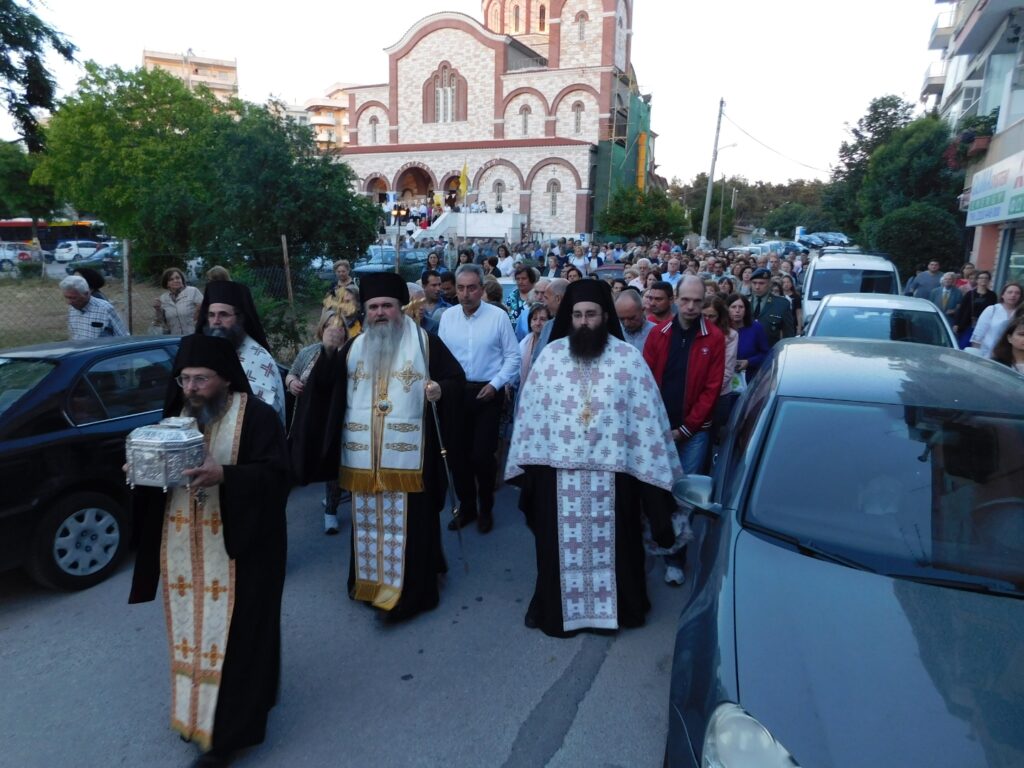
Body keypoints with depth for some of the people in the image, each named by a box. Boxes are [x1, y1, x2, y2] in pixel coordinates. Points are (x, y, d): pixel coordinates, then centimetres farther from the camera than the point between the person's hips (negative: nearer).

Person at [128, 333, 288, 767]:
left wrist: (224, 475, -31)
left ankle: (227, 730, 14)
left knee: (231, 635, 1)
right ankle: (195, 712, 35)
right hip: (183, 549, 6)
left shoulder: (257, 417, -11)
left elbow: (275, 474, -17)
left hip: (236, 549, -6)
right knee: (192, 628, 16)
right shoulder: (176, 414, 9)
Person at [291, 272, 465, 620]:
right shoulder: (354, 345, 12)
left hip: (408, 456, -4)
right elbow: (325, 385, 6)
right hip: (363, 457, 4)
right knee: (368, 521, 14)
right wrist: (329, 352, -11)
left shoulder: (425, 342, 1)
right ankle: (370, 582, 30)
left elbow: (456, 378, 0)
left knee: (407, 523, 0)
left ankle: (408, 591, 10)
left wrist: (441, 390, -22)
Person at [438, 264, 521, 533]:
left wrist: (495, 384, -10)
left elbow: (513, 357, -3)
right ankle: (466, 507, 28)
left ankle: (486, 508, 21)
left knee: (482, 454, -3)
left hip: (487, 393, -3)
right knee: (459, 453, 9)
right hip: (455, 393, 3)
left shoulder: (498, 316, -7)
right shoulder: (447, 317, 4)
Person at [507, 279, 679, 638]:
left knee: (611, 542, 12)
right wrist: (527, 463, 0)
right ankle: (557, 606, 33)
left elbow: (646, 417, -4)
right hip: (557, 470, 1)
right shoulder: (550, 355, 0)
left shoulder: (629, 358, -4)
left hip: (611, 469, -1)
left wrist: (653, 466, -6)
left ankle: (614, 606, 34)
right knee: (562, 543, 13)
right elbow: (529, 412, 1)